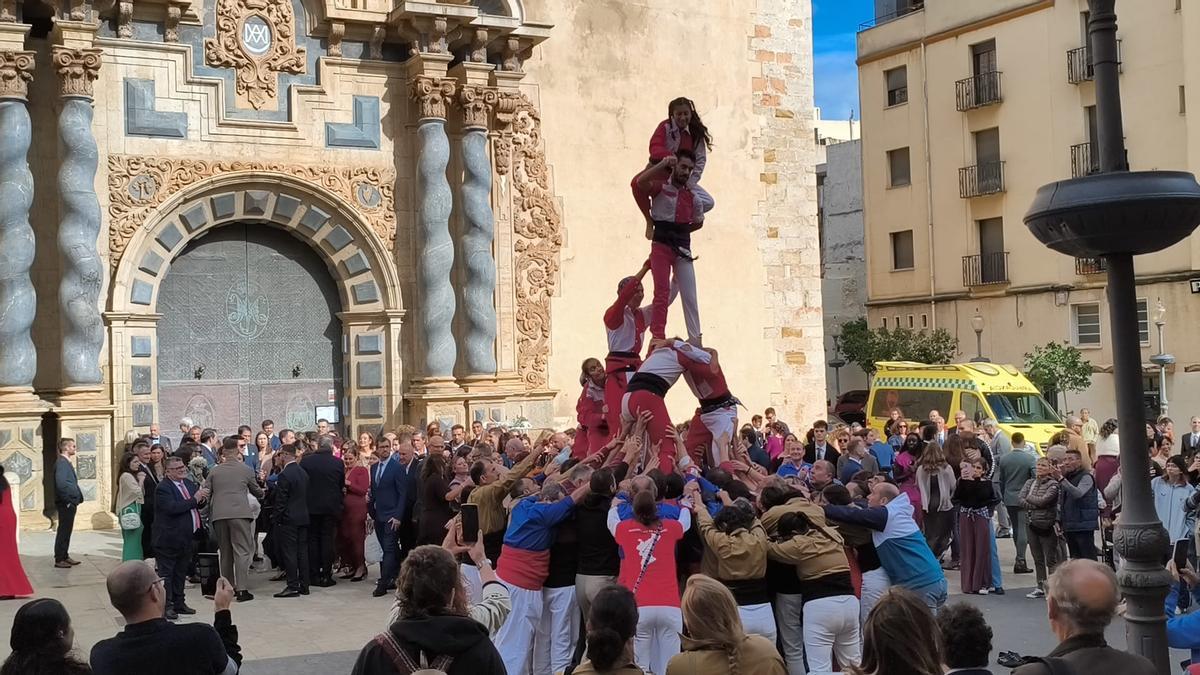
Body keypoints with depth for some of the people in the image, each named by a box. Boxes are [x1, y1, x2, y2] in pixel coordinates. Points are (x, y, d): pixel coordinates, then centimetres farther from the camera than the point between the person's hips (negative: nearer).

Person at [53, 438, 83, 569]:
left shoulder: (66, 462, 14)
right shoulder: (61, 462, -17)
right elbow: (61, 483, -26)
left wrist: (75, 497, 9)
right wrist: (68, 498, -20)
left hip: (70, 502, 10)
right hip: (65, 503, -10)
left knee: (66, 530, 16)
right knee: (63, 531, -3)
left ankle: (65, 556, 25)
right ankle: (59, 559, 3)